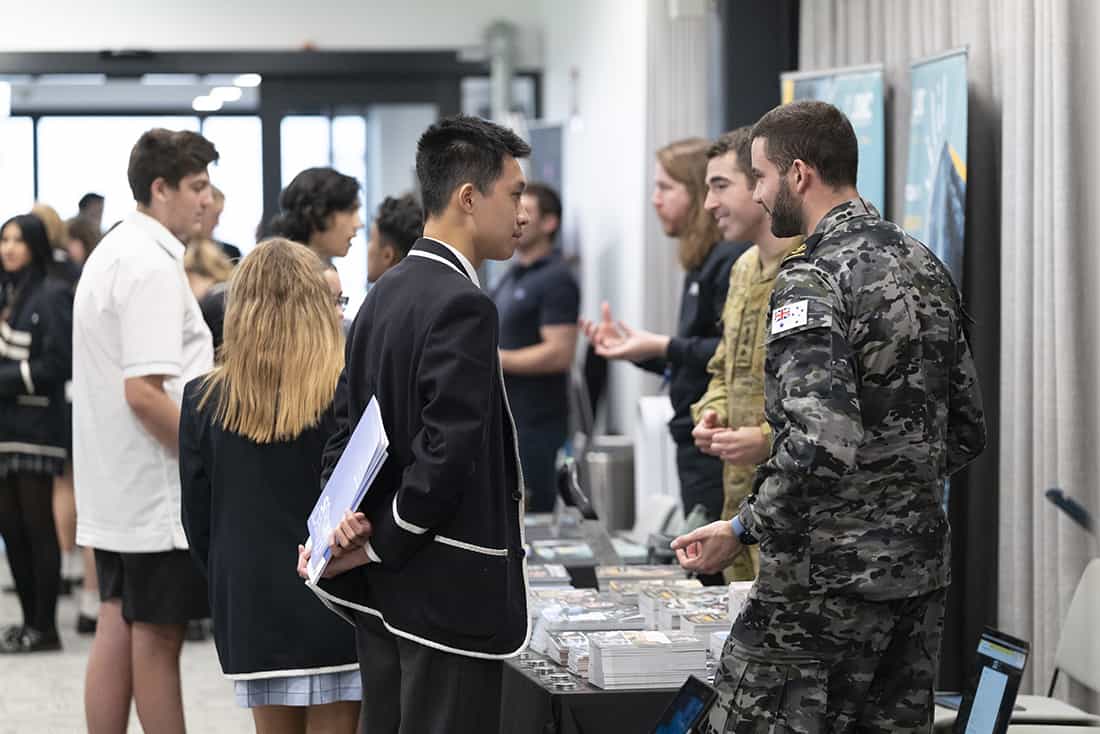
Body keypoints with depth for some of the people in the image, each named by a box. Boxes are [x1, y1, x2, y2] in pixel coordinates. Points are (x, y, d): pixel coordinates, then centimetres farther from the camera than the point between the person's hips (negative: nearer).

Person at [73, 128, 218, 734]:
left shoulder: (111, 252, 15)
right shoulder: (152, 267, -18)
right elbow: (144, 393, -24)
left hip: (114, 488, 10)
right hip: (157, 486, -10)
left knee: (117, 627, 11)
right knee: (158, 636, -3)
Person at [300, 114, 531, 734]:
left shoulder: (385, 294, 11)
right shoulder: (464, 307, -18)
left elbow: (350, 425, 14)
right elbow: (446, 453, -23)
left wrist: (340, 520, 1)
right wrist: (378, 544, -12)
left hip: (381, 591, 10)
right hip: (450, 591, -9)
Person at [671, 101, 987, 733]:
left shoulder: (811, 282, -16)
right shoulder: (927, 267, 11)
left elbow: (821, 445, -27)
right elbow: (968, 433, 16)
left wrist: (742, 531, -16)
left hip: (828, 579, -9)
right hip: (922, 569, 9)